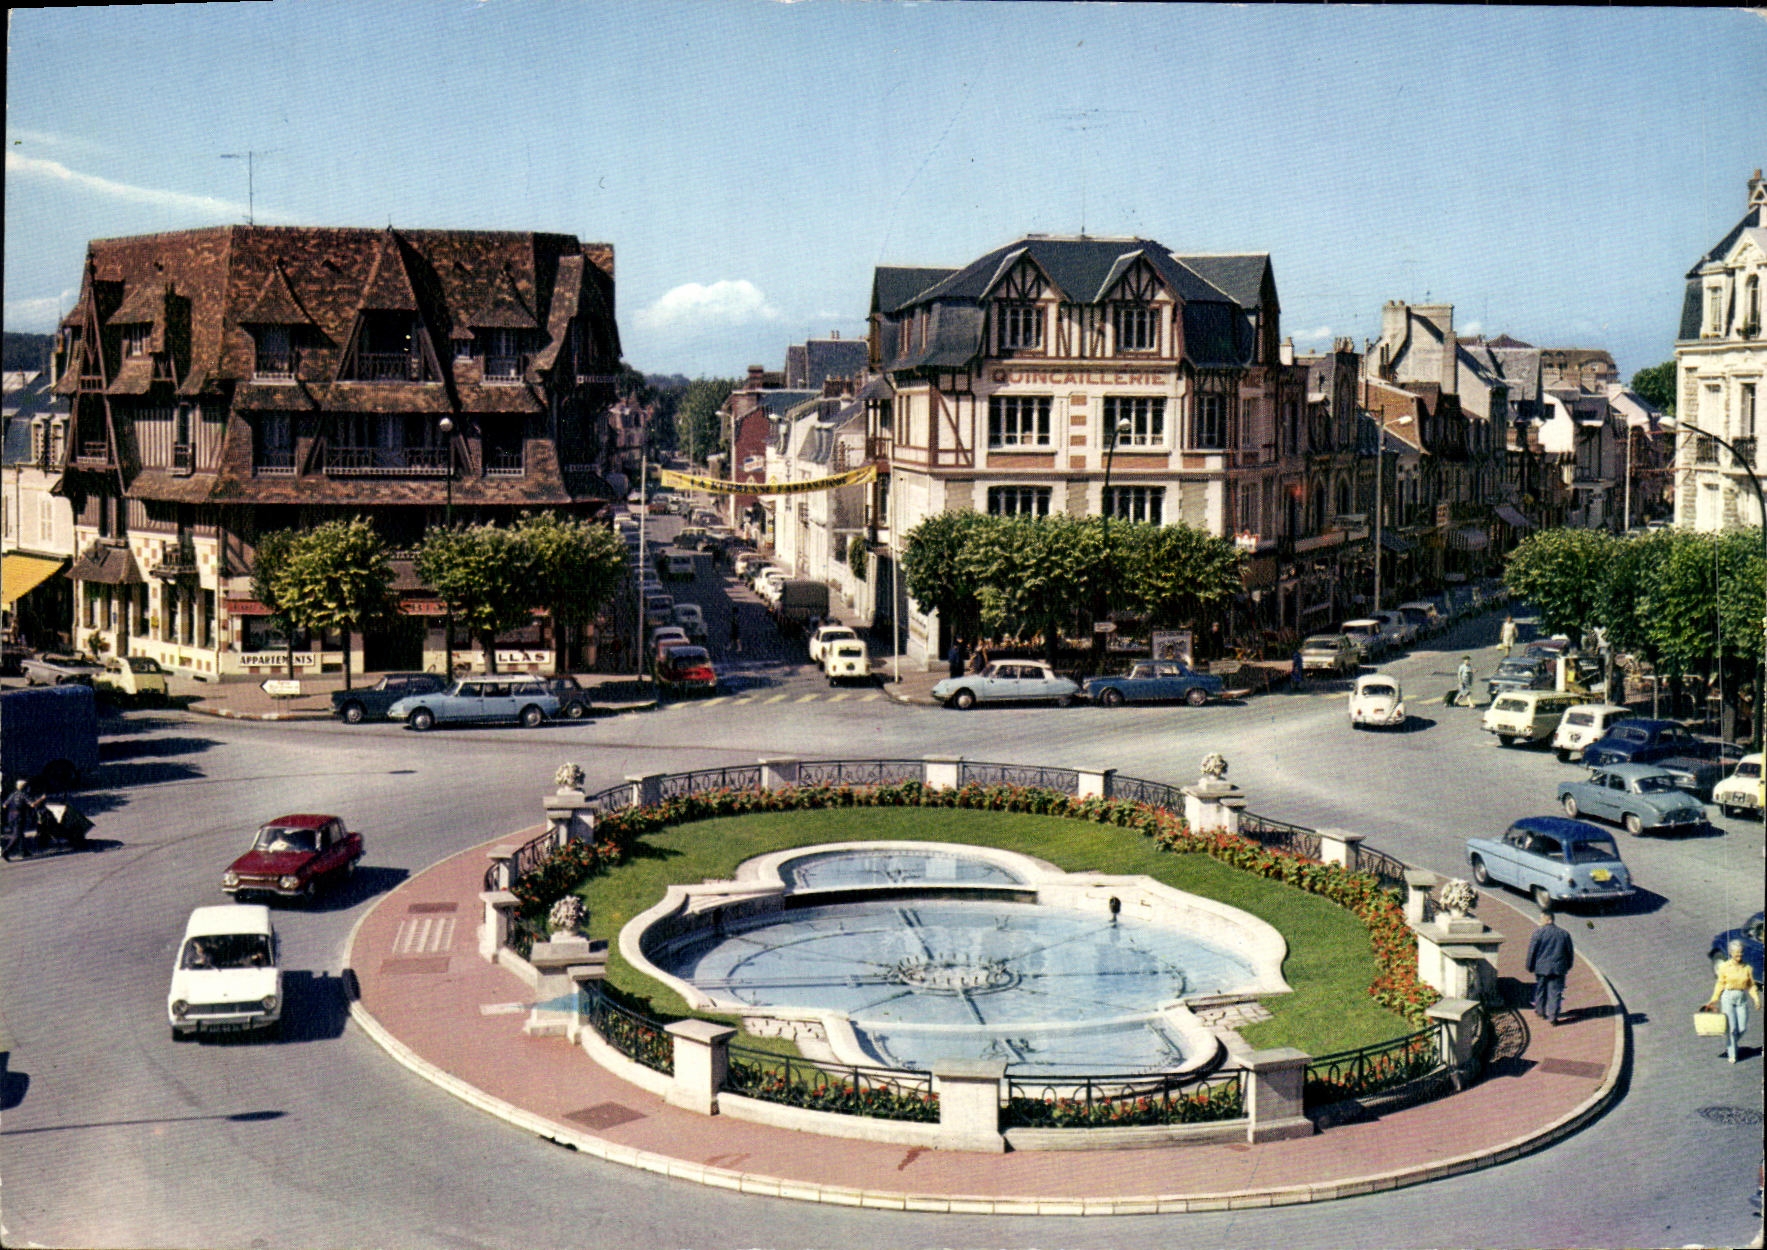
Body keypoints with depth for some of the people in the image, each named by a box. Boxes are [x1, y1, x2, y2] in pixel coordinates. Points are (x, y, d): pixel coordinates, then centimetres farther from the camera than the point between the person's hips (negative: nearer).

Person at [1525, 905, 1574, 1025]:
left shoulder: (1538, 933, -10)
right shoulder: (1564, 934, 2)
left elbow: (1531, 951, -7)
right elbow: (1570, 952, 10)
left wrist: (1530, 966, 5)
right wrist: (1567, 966, 23)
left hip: (1541, 967, -1)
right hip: (1558, 968, 1)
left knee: (1540, 989, 17)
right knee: (1555, 992, 3)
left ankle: (1540, 1011, 31)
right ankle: (1553, 1015, -4)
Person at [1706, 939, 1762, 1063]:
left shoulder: (1747, 968, 2)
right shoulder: (1724, 967, -3)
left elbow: (1751, 986, 7)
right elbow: (1720, 984, 3)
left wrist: (1757, 999, -6)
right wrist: (1713, 1000, 0)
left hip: (1742, 999, 3)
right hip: (1727, 998, -3)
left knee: (1742, 1028, 1)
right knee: (1731, 1027, -6)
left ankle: (1730, 1045, 30)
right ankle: (1732, 1054, 7)